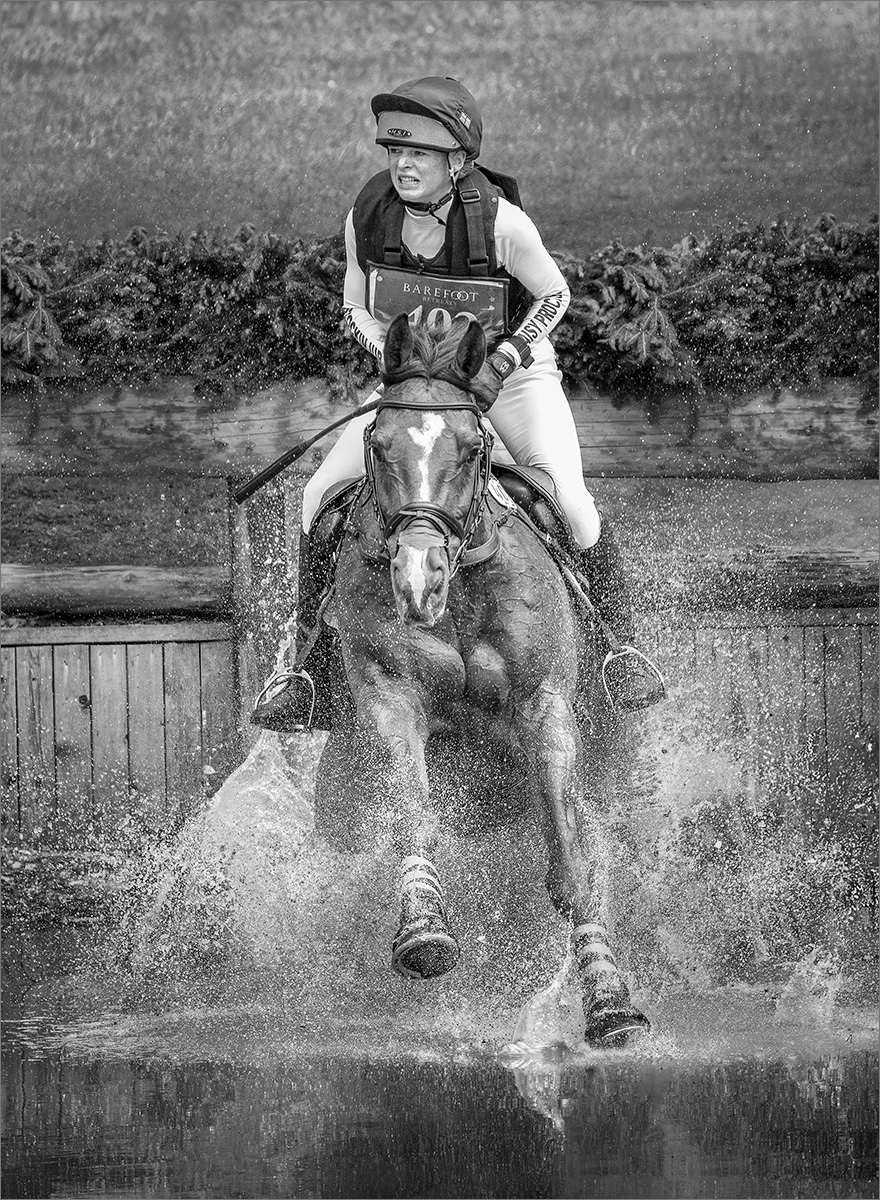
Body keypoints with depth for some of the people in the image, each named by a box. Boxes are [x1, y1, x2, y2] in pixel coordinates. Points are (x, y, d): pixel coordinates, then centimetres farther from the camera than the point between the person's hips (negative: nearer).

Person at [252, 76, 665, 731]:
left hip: (512, 376, -3)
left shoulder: (499, 220, -25)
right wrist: (395, 351, -15)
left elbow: (554, 295, -8)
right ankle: (303, 664, 2)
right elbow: (357, 308, 3)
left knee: (569, 498, -24)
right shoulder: (368, 218, -14)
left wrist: (511, 351, -22)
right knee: (322, 498, -10)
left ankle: (622, 643, -2)